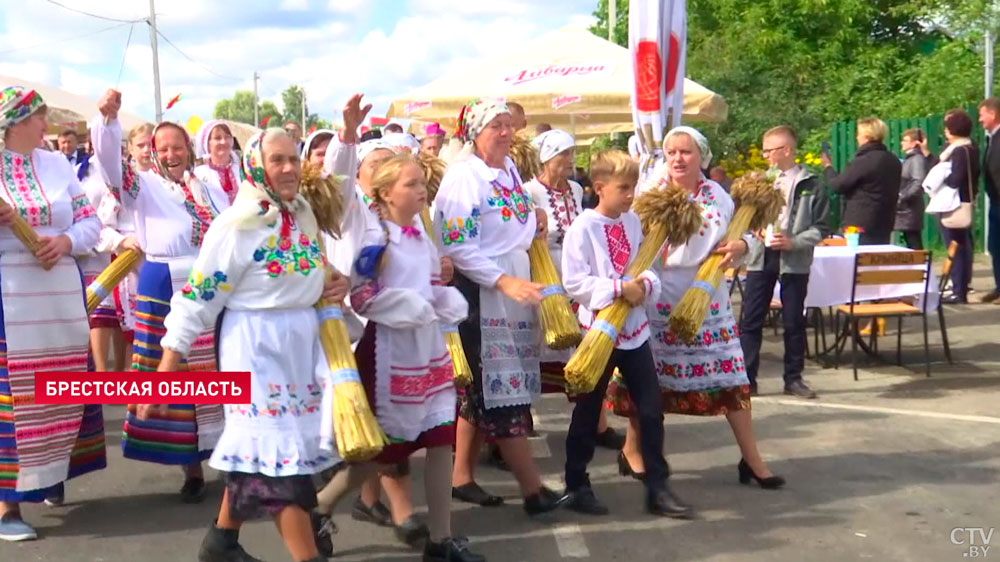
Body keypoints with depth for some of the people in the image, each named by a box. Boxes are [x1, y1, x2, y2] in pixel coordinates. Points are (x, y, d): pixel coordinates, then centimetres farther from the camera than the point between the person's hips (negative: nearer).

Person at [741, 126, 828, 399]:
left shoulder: (809, 184, -2)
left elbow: (820, 227, -3)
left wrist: (794, 242, -15)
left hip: (794, 261, -3)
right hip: (760, 257, 3)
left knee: (794, 321, 7)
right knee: (751, 319, 1)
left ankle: (793, 378, 18)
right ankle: (746, 378, 6)